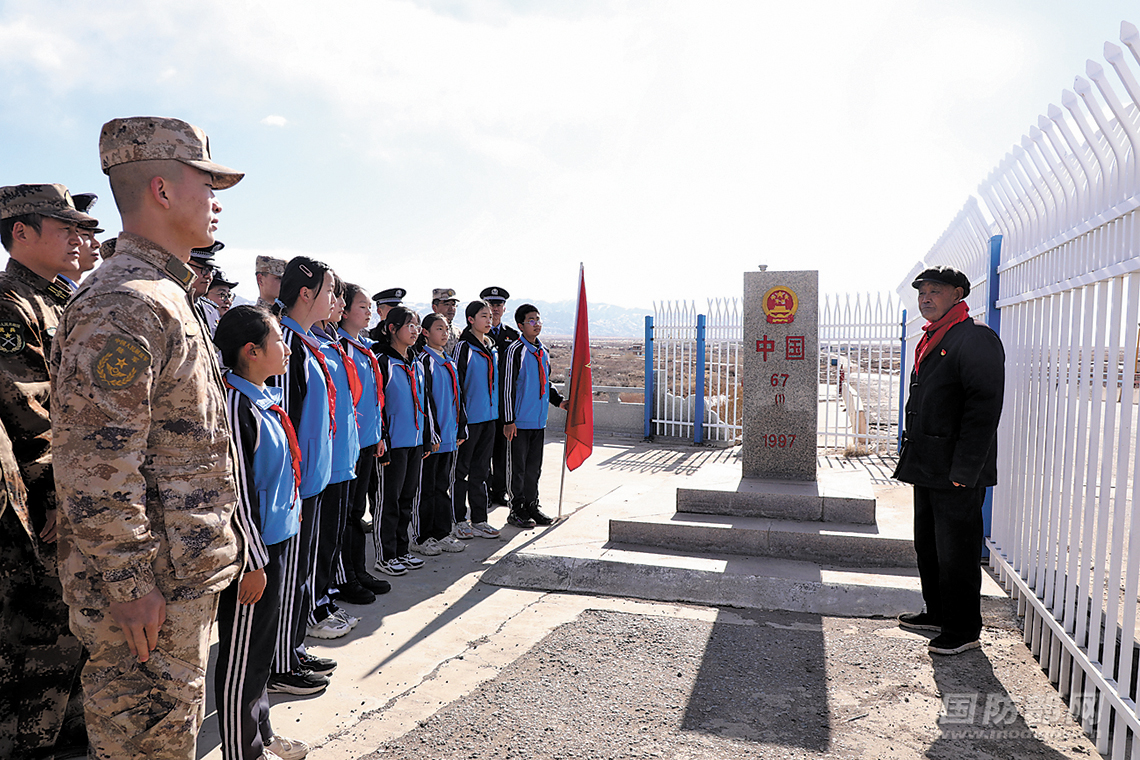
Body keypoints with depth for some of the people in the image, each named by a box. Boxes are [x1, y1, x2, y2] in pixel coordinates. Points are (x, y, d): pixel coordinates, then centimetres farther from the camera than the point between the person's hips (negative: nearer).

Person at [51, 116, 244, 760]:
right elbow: (96, 465, -24)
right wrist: (130, 584, -20)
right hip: (150, 585, -9)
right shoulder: (123, 303, -19)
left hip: (187, 577, 10)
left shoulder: (165, 296, 14)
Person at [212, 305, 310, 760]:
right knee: (243, 654, 7)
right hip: (252, 550, -10)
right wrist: (253, 562, -18)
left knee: (262, 646, 21)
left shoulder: (264, 399, 9)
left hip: (275, 540, 10)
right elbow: (236, 492, -21)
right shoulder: (236, 404, -20)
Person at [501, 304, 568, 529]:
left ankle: (532, 506, 24)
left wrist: (559, 401, 8)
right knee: (519, 467, 2)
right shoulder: (516, 350, -11)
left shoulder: (544, 352, 11)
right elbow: (508, 387, -13)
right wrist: (509, 420, -15)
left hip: (539, 420, 7)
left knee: (535, 466, 13)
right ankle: (517, 510, 12)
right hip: (520, 420, -7)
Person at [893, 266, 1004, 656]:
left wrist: (963, 470, -22)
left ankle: (964, 630, 17)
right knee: (928, 547, 19)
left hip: (956, 474, -9)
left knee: (956, 554, 2)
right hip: (928, 468, 10)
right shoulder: (930, 340, 16)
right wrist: (911, 457, 18)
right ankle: (938, 613, 35)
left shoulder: (976, 338, -14)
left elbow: (984, 408, -20)